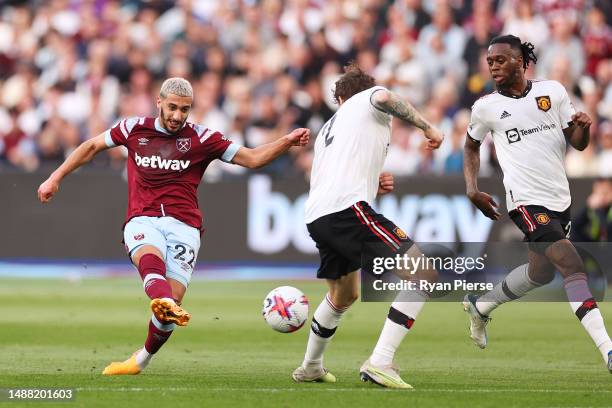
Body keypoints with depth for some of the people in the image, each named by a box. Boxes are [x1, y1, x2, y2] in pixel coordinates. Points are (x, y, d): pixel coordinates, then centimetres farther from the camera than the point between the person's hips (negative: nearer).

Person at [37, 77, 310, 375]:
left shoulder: (200, 138, 7)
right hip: (142, 220, 0)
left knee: (173, 299, -15)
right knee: (151, 257, -36)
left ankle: (141, 360, 9)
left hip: (183, 225, 0)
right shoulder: (135, 129, 11)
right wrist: (55, 178, 21)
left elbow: (252, 158, 6)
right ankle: (163, 302, -69)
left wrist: (287, 141, -9)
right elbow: (92, 147, 24)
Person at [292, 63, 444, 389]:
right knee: (422, 274, -10)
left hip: (315, 216, 8)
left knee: (343, 294, 32)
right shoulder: (368, 99, 15)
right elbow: (385, 98, -11)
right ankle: (380, 363, -21)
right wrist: (427, 127, -1)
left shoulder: (328, 129, 34)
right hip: (348, 208, -8)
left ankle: (310, 368, 46)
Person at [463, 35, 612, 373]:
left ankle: (479, 306, 44)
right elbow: (471, 146, 17)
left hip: (560, 198, 5)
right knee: (572, 266, -19)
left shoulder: (552, 91, 2)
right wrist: (472, 190, 6)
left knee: (541, 271, 20)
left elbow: (578, 144, 4)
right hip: (526, 202, -5)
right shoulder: (486, 107, -2)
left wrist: (583, 126, -18)